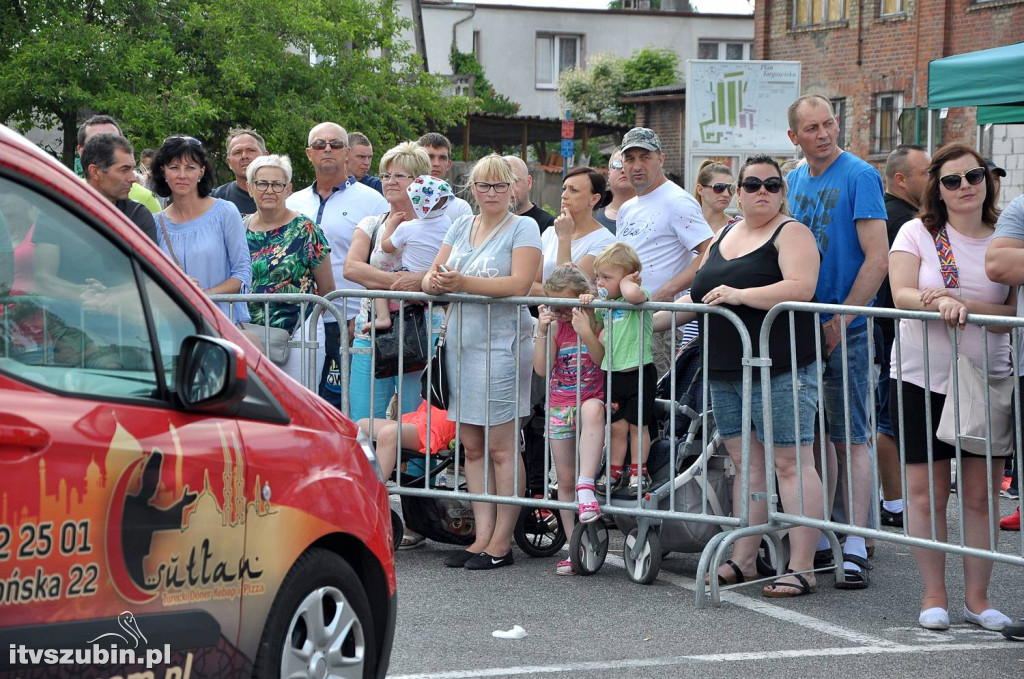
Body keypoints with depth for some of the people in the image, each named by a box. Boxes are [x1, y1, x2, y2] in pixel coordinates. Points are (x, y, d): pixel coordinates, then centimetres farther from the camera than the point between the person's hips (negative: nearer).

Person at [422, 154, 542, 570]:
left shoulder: (523, 228, -2)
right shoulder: (461, 228, 16)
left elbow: (519, 283, -16)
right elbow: (433, 275, 13)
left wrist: (463, 282, -22)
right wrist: (434, 282, -11)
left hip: (502, 344, -6)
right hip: (461, 343, 7)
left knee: (501, 447, -5)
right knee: (472, 446, 6)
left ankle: (501, 543, -2)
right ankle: (482, 537, 9)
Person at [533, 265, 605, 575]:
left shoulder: (595, 321, -3)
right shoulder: (555, 326, 5)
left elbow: (603, 361, -16)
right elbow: (542, 369, -4)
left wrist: (586, 332, -28)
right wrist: (542, 333, -14)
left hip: (591, 396, -4)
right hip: (560, 405, 4)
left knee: (592, 411, -43)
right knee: (564, 479, 3)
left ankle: (586, 485, -47)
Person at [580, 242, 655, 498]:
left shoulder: (639, 296, -13)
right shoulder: (605, 302, 10)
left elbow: (631, 294, -39)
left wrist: (626, 281, -16)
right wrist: (588, 302, 9)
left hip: (638, 371, -6)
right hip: (613, 372, 6)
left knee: (637, 425, 7)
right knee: (617, 426, 11)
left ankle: (638, 472, 19)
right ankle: (615, 471, 21)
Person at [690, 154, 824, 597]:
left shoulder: (791, 233, -4)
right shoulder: (723, 236, 20)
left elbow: (801, 288, -19)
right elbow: (704, 293, 30)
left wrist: (739, 295, -22)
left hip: (780, 370, -8)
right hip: (725, 372, 8)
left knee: (789, 464, -7)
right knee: (746, 464, 11)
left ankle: (802, 569, -7)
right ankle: (743, 561, 16)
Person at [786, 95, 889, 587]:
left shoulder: (859, 176, -9)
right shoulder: (794, 181, 11)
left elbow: (877, 259, -15)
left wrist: (840, 320, -17)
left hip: (845, 329, -6)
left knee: (850, 439, -6)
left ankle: (855, 547, -5)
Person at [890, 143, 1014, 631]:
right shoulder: (916, 233, 2)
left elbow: (1013, 312, -5)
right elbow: (902, 294, -10)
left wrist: (956, 299, -19)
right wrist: (941, 304, -31)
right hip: (922, 378, -1)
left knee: (981, 495, 1)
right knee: (926, 492, 0)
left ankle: (977, 597, 10)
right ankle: (933, 596, 9)